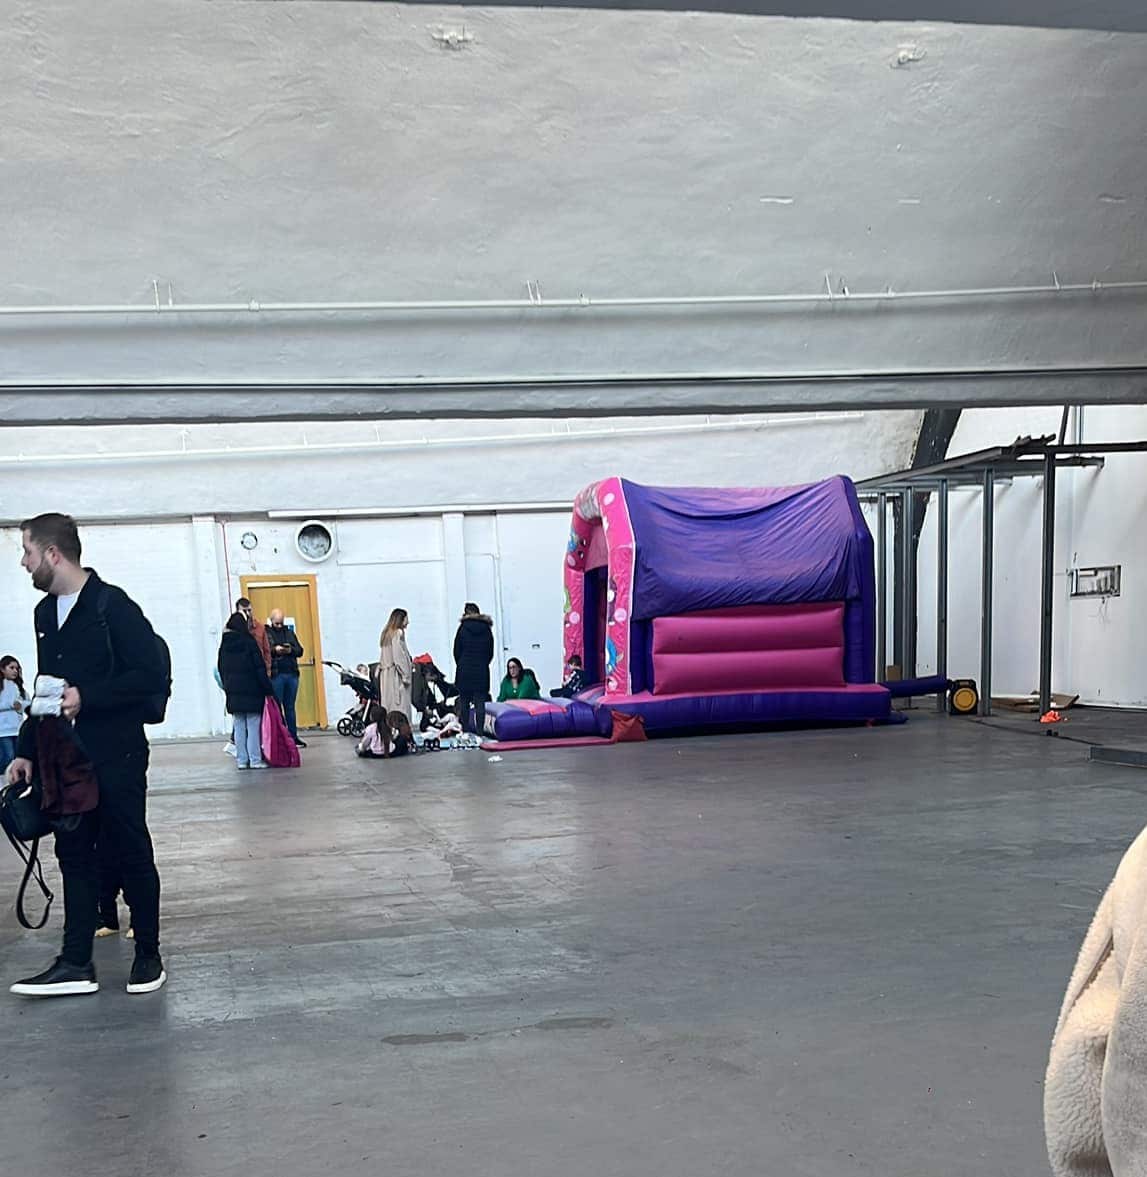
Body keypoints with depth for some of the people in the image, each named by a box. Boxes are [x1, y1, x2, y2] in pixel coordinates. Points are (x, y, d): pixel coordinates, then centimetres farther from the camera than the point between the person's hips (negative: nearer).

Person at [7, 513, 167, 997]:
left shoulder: (112, 606, -12)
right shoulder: (45, 612, 12)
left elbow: (152, 675, -17)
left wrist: (87, 698, -20)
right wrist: (26, 750, 12)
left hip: (116, 758, -7)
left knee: (131, 853, 3)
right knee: (74, 855, 8)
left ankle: (148, 956, 16)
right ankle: (76, 964, 13)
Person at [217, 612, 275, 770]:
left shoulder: (224, 645, 6)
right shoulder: (249, 642, -10)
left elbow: (221, 669, 12)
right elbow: (260, 668, -11)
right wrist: (268, 689, -7)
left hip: (233, 693, 5)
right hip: (251, 692, -5)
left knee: (239, 727, 8)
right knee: (253, 726, -2)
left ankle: (242, 760, 8)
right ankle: (255, 760, -4)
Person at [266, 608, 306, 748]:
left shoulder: (290, 632, 16)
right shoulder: (266, 633, 2)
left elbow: (300, 651, 11)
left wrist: (291, 650, -8)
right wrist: (274, 650, -22)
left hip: (292, 674, 4)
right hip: (275, 675, -4)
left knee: (290, 707, 9)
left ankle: (293, 736, 13)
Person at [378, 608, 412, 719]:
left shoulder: (387, 634, 15)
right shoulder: (398, 633, -10)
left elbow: (383, 658, 15)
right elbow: (399, 656, -16)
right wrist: (406, 675, -13)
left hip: (385, 674, 9)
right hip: (396, 676, -9)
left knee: (387, 706, 7)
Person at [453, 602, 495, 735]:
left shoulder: (463, 627, -2)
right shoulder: (487, 628, 5)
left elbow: (457, 651, 2)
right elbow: (491, 652, 7)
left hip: (464, 670, -1)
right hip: (482, 671, 1)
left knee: (464, 702, 5)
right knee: (480, 703, 0)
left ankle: (465, 730, 4)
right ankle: (480, 730, -5)